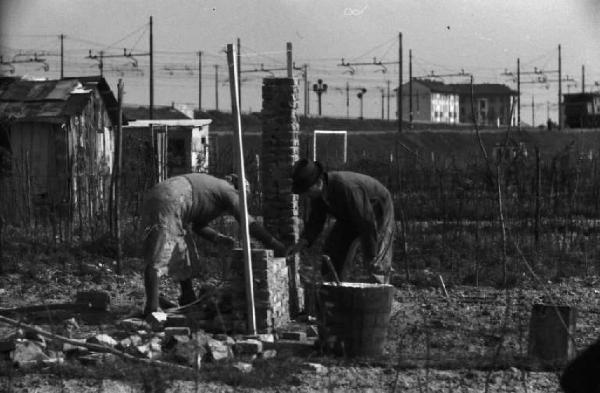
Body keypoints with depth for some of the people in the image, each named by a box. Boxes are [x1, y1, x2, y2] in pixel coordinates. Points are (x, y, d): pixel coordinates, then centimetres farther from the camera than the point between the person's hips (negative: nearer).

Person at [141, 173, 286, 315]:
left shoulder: (213, 186, 31)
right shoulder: (229, 192, 6)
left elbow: (198, 226, 28)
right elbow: (248, 222, -4)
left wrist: (219, 238, 17)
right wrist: (273, 243, 1)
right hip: (168, 202, -9)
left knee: (184, 251, 21)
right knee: (157, 258, -15)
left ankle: (188, 299, 29)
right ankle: (151, 308, -21)